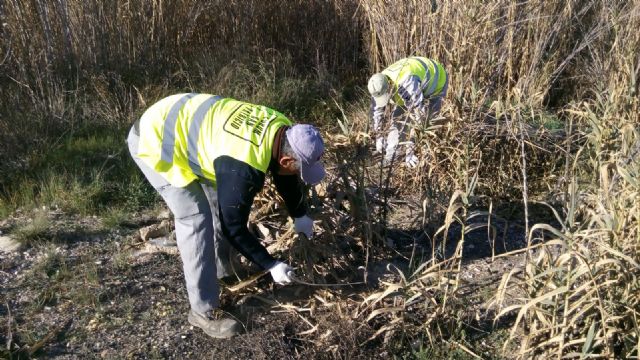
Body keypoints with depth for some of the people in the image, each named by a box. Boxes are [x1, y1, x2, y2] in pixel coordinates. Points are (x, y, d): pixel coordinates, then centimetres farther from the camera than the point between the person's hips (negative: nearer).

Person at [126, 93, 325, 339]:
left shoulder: (282, 131, -9)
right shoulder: (243, 168, -35)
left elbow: (286, 178, 12)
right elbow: (233, 227, -22)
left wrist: (300, 216, 19)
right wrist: (270, 265, -13)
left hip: (180, 123, 9)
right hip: (154, 141, -9)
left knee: (220, 203, 14)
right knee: (196, 219, -12)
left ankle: (222, 271, 33)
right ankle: (204, 311, 0)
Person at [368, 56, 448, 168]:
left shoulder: (407, 83, -46)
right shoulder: (379, 85, -22)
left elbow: (419, 109, -42)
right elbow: (376, 111, -10)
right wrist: (379, 137, -10)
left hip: (436, 81, -6)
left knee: (423, 119, -19)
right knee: (397, 116, -1)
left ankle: (412, 154, -6)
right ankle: (390, 154, 7)